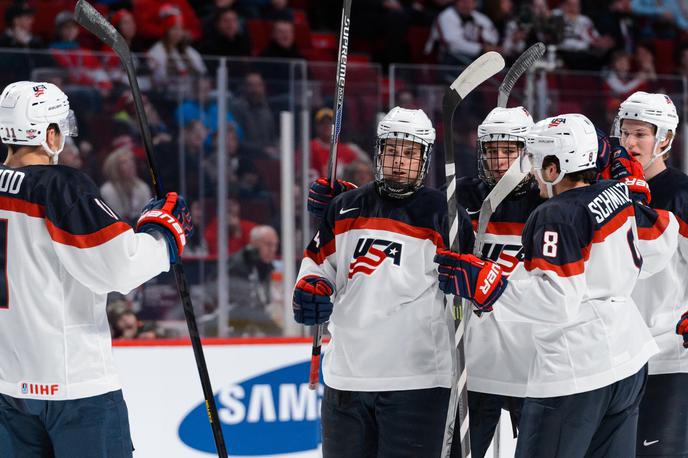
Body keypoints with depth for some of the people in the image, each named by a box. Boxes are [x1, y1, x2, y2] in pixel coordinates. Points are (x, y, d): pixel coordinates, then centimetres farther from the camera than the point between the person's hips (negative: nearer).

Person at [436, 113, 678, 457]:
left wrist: (486, 285, -24)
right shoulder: (619, 193, 4)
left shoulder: (556, 216, -18)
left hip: (576, 372, -9)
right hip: (629, 358, 9)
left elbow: (557, 301, -25)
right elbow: (658, 251, 16)